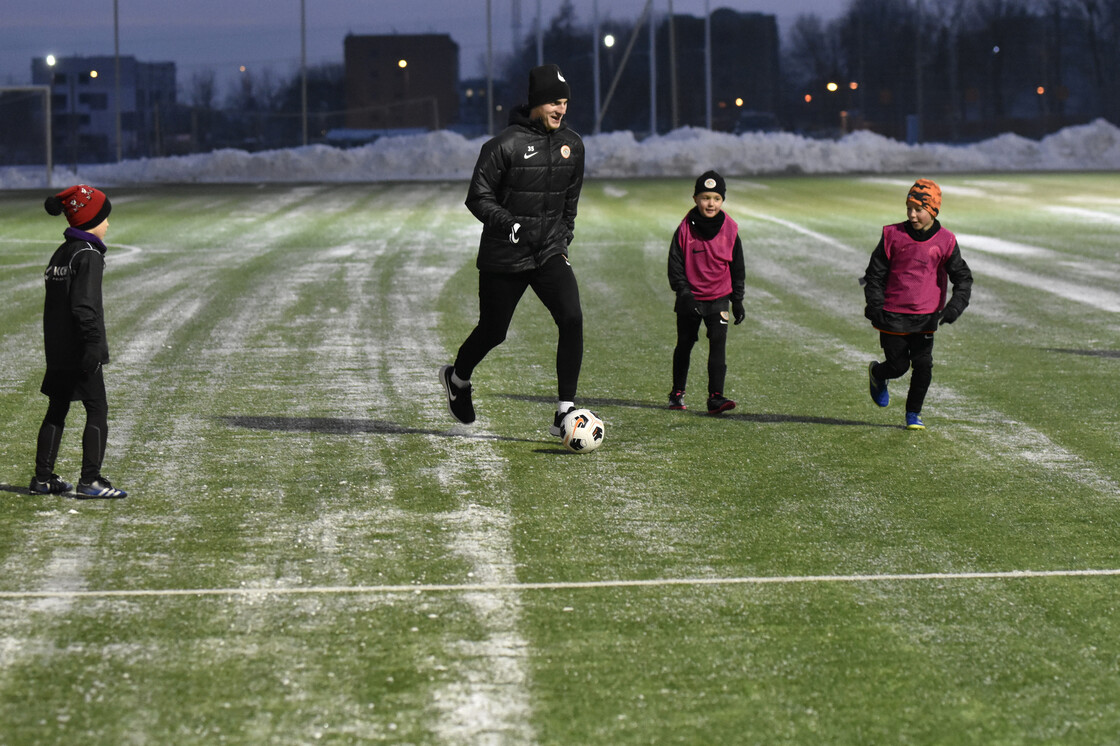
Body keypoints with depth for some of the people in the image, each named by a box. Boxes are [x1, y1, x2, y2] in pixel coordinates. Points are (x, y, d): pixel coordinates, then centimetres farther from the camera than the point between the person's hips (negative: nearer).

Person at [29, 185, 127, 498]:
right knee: (97, 410, -4)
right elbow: (84, 305, -22)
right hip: (79, 351, -9)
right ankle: (90, 480, -7)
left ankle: (43, 478, 17)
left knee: (57, 410, 14)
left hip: (57, 349, 9)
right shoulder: (88, 255, -14)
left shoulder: (61, 253, 14)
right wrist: (94, 344, -23)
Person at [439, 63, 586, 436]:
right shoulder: (506, 145, -13)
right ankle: (457, 377, 42)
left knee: (572, 320, -16)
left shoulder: (572, 145, 6)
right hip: (504, 258, -4)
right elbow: (478, 198, -11)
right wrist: (507, 223, -25)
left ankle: (565, 411, -13)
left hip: (550, 253, 4)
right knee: (493, 332, 9)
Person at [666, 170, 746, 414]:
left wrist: (737, 300, 6)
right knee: (684, 345, 13)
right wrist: (684, 293, -18)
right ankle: (677, 393, 29)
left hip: (719, 298, 0)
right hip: (690, 300, 0)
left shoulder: (729, 230, -4)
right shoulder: (685, 229, -9)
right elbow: (675, 264, -5)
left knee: (718, 344, -13)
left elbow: (738, 268, 7)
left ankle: (716, 396, -15)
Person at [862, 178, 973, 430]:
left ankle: (914, 413, 16)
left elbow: (963, 277, 1)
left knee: (923, 366, -5)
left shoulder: (944, 242, -3)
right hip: (892, 315, -1)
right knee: (898, 366, 4)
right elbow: (875, 273, 2)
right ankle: (877, 374, 40)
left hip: (925, 317, 1)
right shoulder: (893, 235, -5)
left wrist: (955, 306, -15)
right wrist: (874, 305, -9)